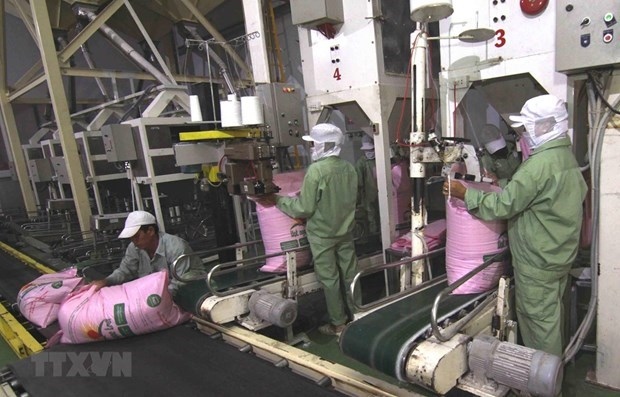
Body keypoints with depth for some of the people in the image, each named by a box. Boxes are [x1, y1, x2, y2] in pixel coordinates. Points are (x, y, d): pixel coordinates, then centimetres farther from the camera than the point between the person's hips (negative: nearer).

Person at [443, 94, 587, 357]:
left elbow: (502, 205, -26)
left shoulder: (540, 163, -25)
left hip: (538, 259, -10)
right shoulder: (567, 157, 6)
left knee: (538, 318, 5)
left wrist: (464, 193, -14)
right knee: (550, 314, 22)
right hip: (561, 254, 10)